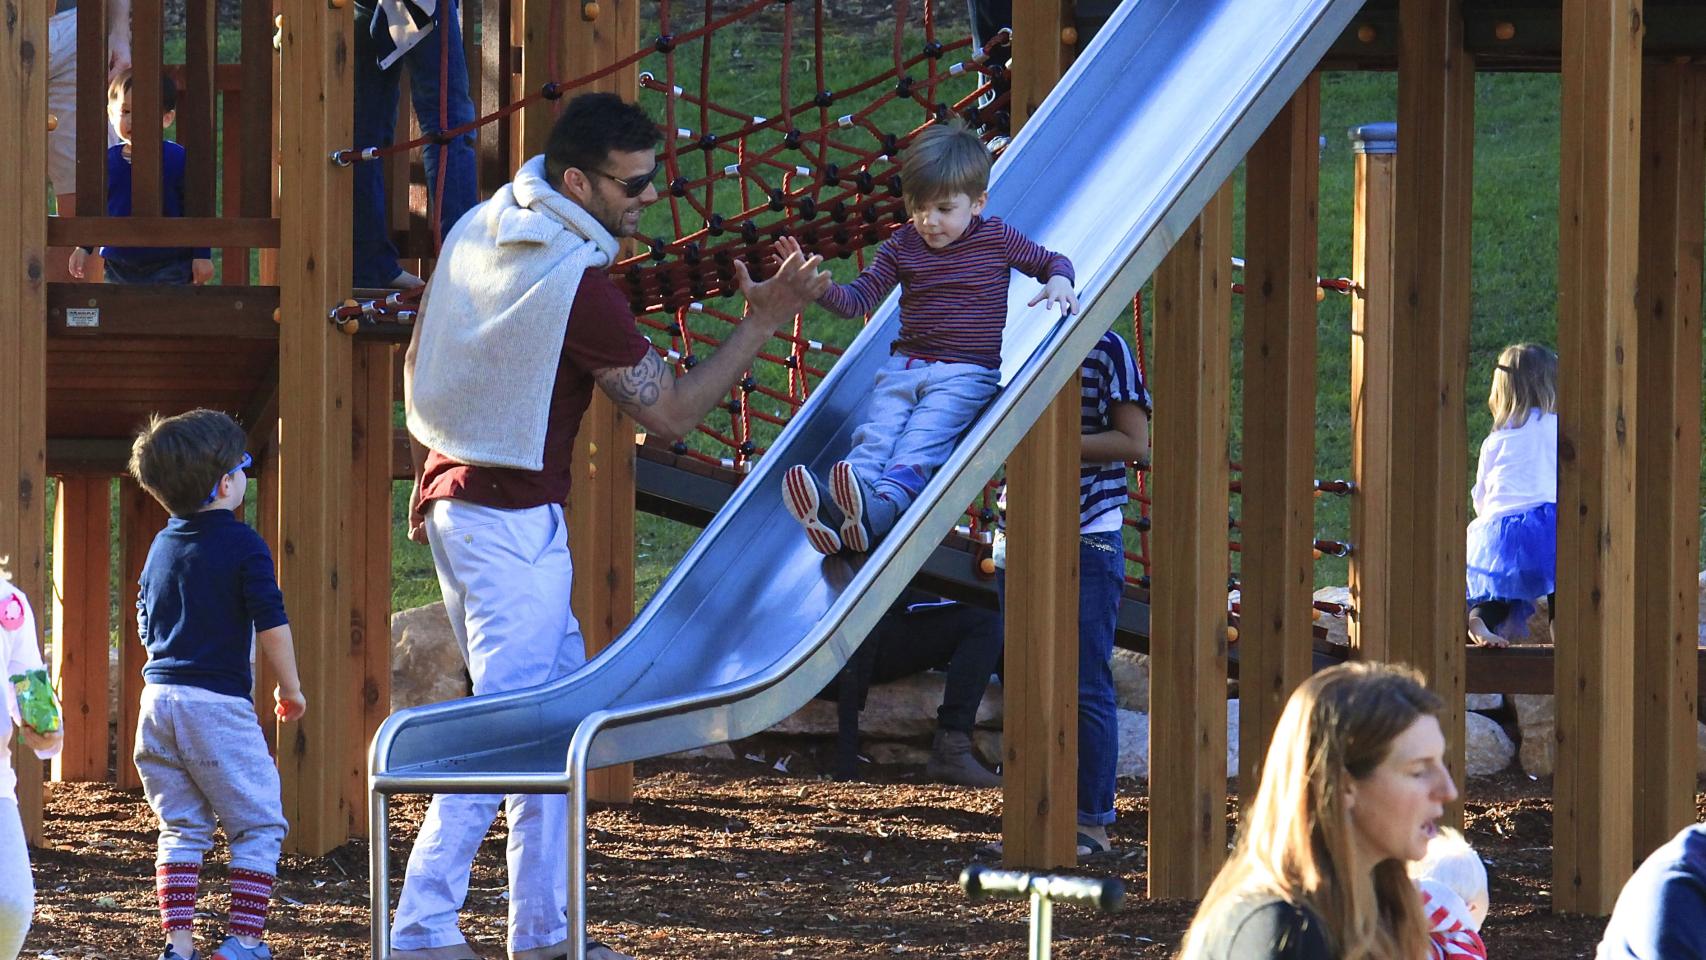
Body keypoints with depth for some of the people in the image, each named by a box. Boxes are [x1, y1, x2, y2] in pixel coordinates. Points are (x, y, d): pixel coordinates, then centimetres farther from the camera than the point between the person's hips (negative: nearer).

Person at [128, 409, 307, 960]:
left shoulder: (161, 546, 12)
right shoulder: (242, 545, -8)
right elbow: (271, 625, -11)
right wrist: (290, 688, 2)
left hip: (158, 696, 6)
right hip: (219, 703, -6)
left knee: (180, 826, 12)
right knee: (258, 826, 2)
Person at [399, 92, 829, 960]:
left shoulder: (480, 228, 6)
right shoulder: (578, 284, -21)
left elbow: (417, 365, 15)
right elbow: (670, 412, -15)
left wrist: (430, 480, 23)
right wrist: (760, 323, -14)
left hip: (453, 493, 10)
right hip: (512, 521, -10)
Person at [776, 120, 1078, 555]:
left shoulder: (996, 238, 4)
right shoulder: (902, 246, 10)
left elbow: (1052, 261, 17)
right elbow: (857, 299, 7)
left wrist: (1059, 282, -7)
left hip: (966, 373, -3)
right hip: (904, 365, 3)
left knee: (921, 442, -29)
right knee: (876, 434, -24)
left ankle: (880, 508, -57)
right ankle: (833, 516, -49)